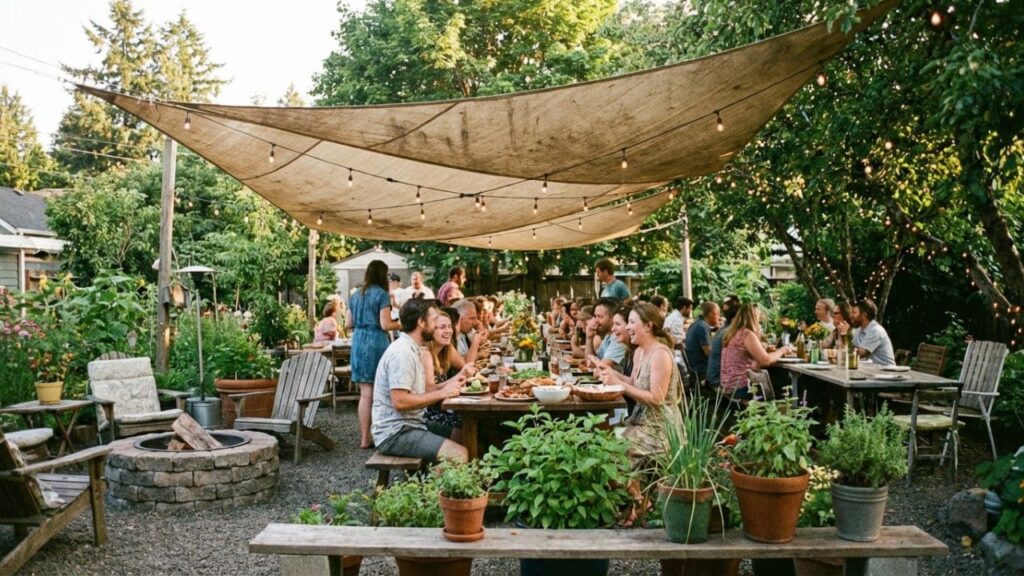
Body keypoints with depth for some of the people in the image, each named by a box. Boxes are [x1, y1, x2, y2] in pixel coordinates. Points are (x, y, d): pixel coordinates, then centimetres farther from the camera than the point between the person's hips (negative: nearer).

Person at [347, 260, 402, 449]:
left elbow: (349, 323, 17)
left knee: (365, 393, 7)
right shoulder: (382, 294, -7)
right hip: (377, 343, -6)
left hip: (359, 343, 6)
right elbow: (385, 325, -13)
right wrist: (401, 323, 4)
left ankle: (365, 437, 9)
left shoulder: (355, 295, 12)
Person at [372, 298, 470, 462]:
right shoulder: (401, 352, -18)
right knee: (459, 454, -23)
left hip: (411, 424, 10)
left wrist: (455, 380, 4)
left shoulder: (412, 349, 14)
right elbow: (400, 401, -25)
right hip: (395, 433, -10)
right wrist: (442, 393, -19)